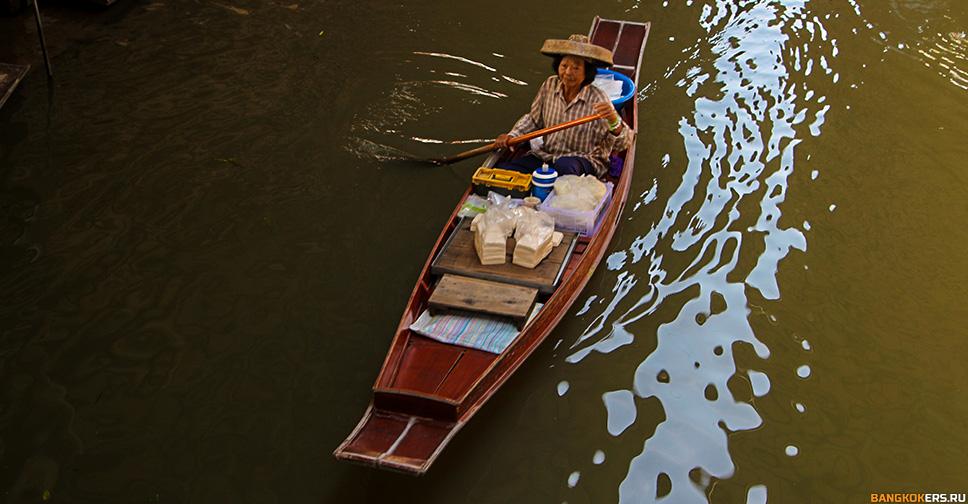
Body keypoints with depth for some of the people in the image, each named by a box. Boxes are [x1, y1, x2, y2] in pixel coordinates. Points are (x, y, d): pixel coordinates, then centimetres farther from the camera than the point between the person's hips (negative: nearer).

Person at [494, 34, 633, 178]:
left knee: (564, 166, -39)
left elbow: (624, 143, -20)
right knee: (503, 169, -15)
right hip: (546, 154, 5)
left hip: (585, 160, -4)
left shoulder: (597, 100, -17)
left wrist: (614, 121, -40)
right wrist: (512, 135, -1)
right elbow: (533, 119, 16)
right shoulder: (550, 85, -2)